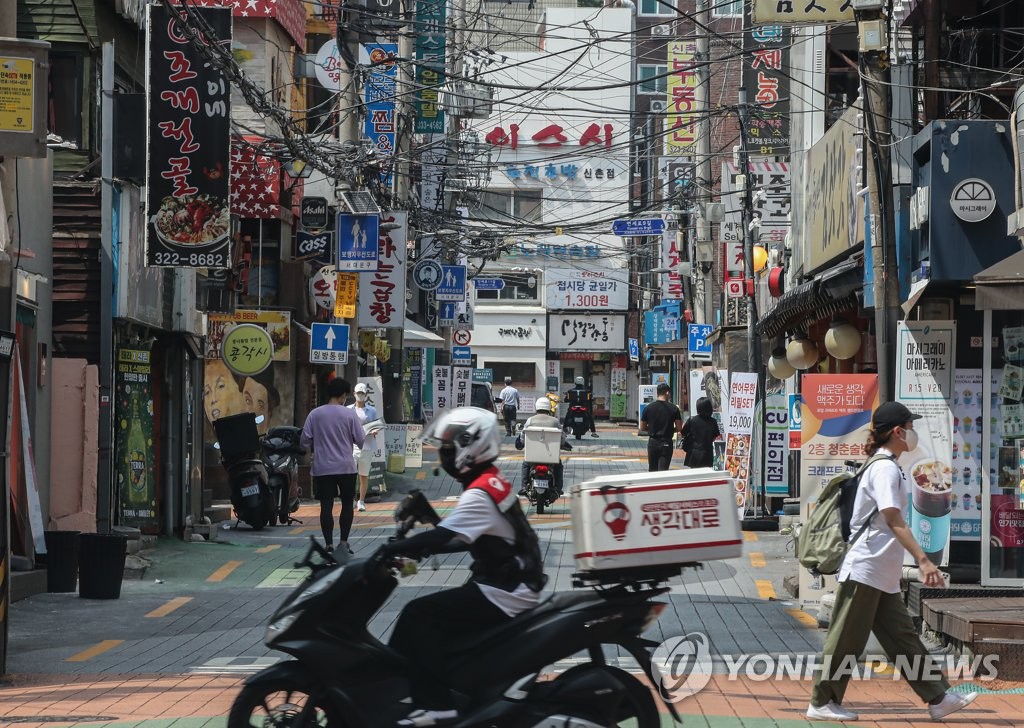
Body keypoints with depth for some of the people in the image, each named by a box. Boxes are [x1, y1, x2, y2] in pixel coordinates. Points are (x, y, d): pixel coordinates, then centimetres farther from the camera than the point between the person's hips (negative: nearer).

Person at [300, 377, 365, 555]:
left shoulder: (315, 414, 0)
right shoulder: (349, 414, -5)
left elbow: (304, 441, -1)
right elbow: (360, 440, -4)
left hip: (322, 468, 1)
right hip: (345, 467, -1)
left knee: (326, 506, 3)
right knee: (347, 504, 13)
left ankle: (329, 544, 0)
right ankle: (343, 541, 10)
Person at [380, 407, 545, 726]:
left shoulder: (480, 494, -19)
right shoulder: (493, 481, 13)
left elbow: (444, 537, -26)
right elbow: (454, 534, 19)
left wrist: (392, 549, -19)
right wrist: (409, 546, 11)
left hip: (502, 595, -10)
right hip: (511, 586, 10)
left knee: (418, 616, -14)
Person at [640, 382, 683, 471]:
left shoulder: (648, 408, -1)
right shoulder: (673, 408, -6)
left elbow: (642, 428, 5)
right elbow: (679, 428, -5)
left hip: (652, 443, 2)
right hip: (666, 443, -2)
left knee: (652, 470, 14)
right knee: (663, 470, -3)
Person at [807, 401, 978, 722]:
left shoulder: (883, 466, 17)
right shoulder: (885, 468, -13)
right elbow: (894, 521, -22)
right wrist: (922, 560, -28)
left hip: (883, 576, 10)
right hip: (865, 571, -10)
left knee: (903, 639, 8)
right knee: (846, 641, -3)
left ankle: (938, 698, 8)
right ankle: (822, 703, 5)